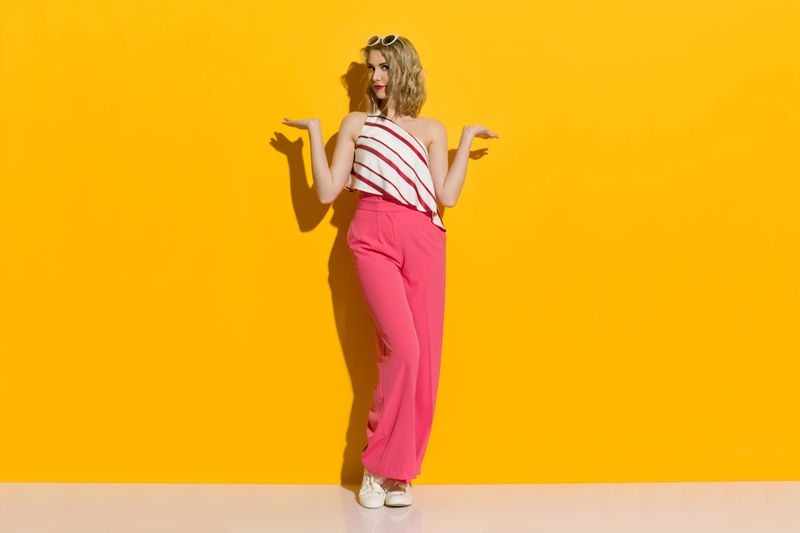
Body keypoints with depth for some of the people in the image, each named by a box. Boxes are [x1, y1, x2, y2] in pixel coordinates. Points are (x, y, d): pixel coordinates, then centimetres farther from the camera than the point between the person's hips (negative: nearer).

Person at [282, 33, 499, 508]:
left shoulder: (431, 129, 16)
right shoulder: (356, 123, 14)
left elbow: (447, 197, 4)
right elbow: (328, 192, 5)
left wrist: (466, 139, 9)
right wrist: (315, 133, 6)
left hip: (423, 241, 2)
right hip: (373, 238, -2)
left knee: (424, 357, -3)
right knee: (402, 349, -16)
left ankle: (399, 470, 10)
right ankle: (379, 464, 0)